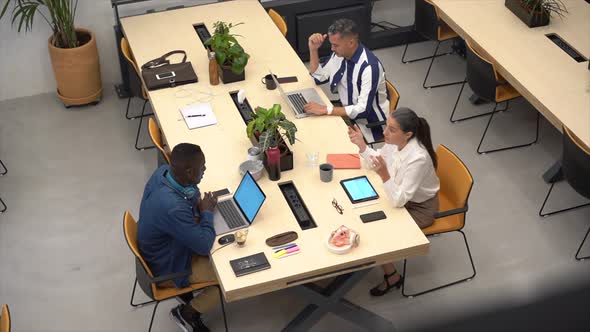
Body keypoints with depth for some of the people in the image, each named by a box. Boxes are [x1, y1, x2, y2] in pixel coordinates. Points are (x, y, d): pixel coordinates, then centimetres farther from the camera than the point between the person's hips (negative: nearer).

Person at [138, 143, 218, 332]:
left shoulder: (164, 171, -16)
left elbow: (191, 192, 8)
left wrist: (201, 204, -11)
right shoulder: (172, 208, -42)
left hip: (161, 248, 8)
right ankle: (187, 313, 15)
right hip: (166, 268, -8)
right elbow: (204, 246, -29)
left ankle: (187, 288, 27)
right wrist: (207, 212, -15)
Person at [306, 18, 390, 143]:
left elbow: (363, 110, -32)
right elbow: (318, 77, 7)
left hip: (369, 124, -7)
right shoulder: (340, 54, -6)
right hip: (347, 112, 8)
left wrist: (325, 109, -36)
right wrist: (313, 49, -8)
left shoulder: (369, 67, -30)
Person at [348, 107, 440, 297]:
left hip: (419, 208, -7)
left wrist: (384, 175, -49)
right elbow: (378, 161, 5)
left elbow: (399, 200, -36)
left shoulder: (418, 158, -37)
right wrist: (361, 145, -11)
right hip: (400, 195, 7)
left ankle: (392, 277, 13)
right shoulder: (395, 142, -16)